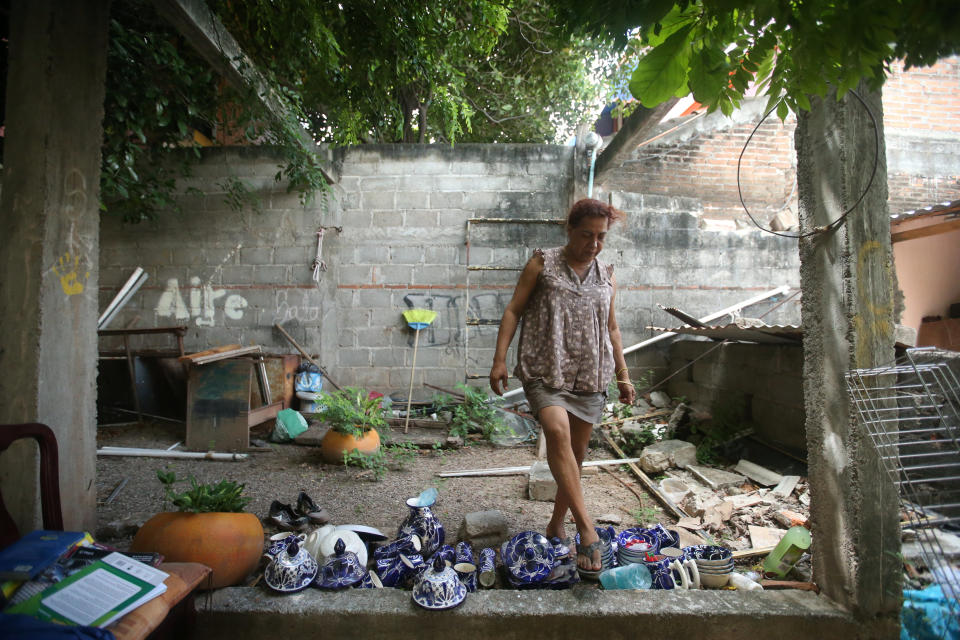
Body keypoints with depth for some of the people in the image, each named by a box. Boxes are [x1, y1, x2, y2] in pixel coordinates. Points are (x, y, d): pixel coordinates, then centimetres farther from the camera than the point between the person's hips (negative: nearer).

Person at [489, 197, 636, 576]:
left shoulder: (606, 275, 13)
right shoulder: (542, 264, 2)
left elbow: (611, 329, 18)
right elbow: (513, 310, -1)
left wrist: (623, 375, 15)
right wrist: (499, 359, -10)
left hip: (590, 375, 4)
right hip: (545, 370, -4)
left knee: (576, 454, 8)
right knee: (558, 431, -28)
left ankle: (556, 525, 26)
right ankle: (586, 529, -24)